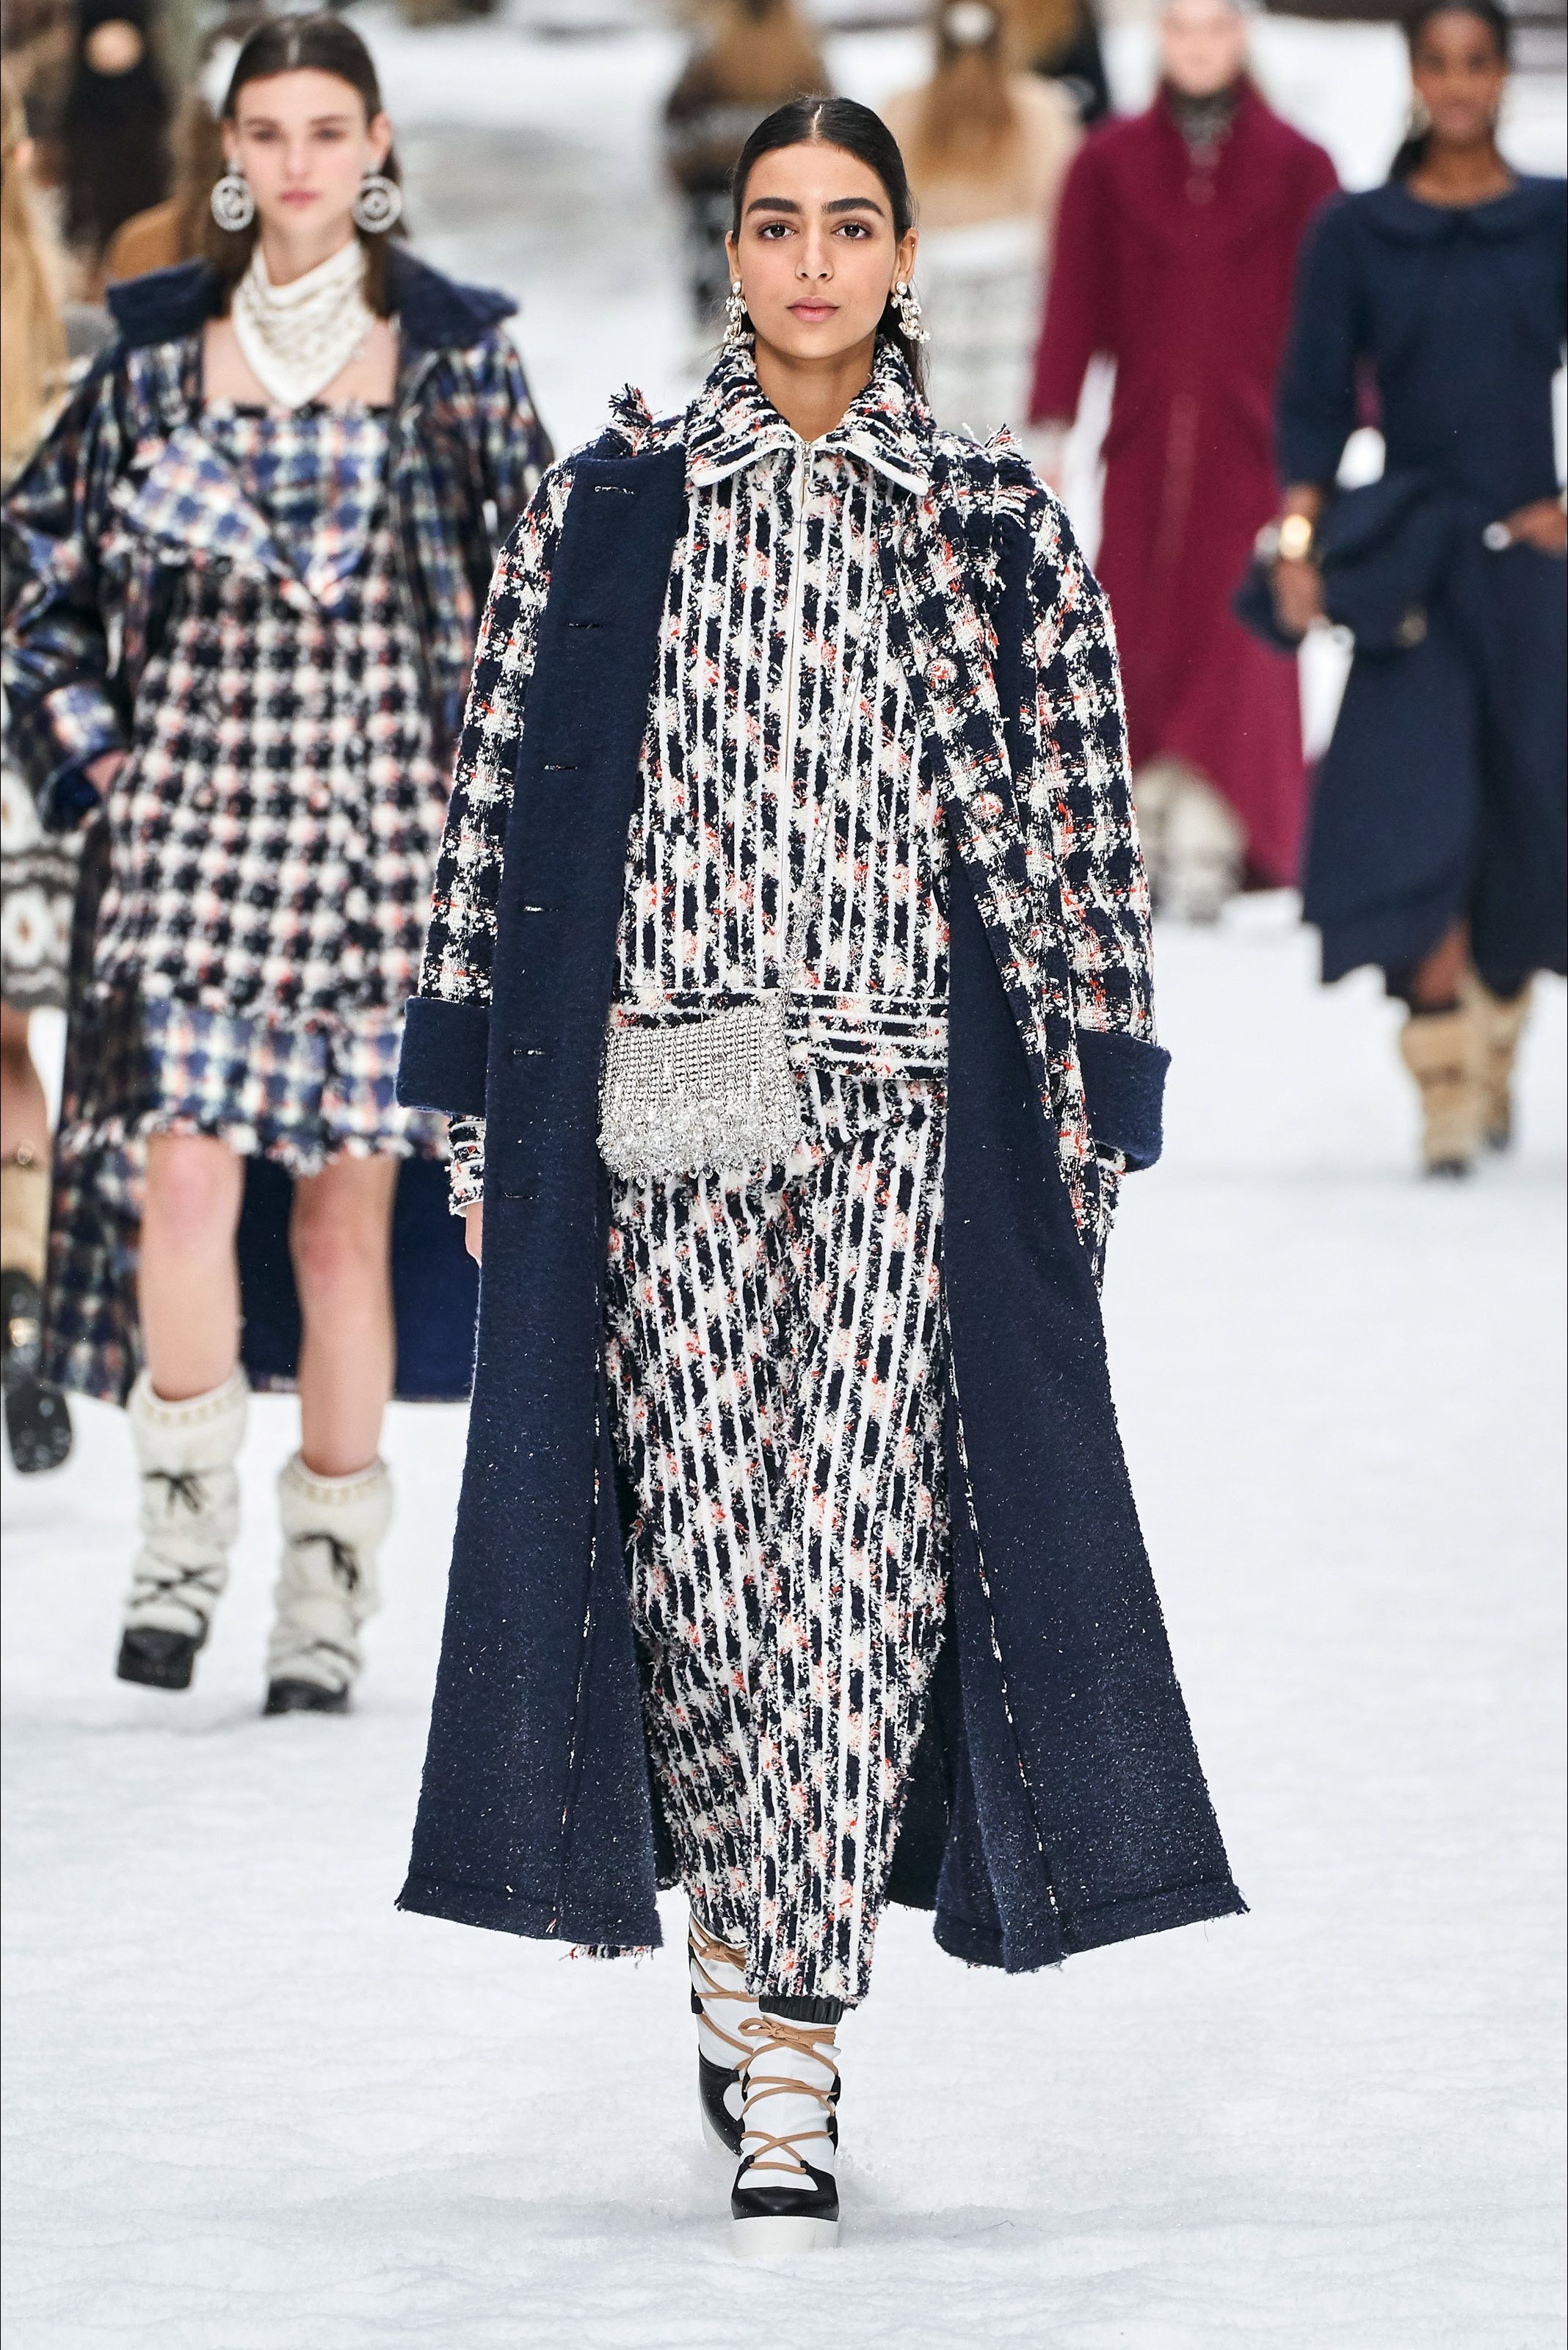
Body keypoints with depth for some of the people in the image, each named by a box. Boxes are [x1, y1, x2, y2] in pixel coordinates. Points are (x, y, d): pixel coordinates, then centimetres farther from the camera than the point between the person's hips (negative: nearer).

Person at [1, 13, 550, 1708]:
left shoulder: (454, 355, 4)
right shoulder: (160, 348, 8)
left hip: (385, 808, -1)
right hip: (194, 794, 1)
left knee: (345, 1204, 0)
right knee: (182, 1166, -16)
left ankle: (329, 1586, 7)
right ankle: (186, 1522, -4)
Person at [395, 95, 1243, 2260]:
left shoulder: (1000, 528, 6)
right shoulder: (606, 511, 7)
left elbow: (1079, 832, 7)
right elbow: (500, 803, 7)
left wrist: (1093, 1123, 3)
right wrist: (479, 1113, 4)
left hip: (910, 1116, 0)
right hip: (653, 1098, 1)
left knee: (863, 1562, -7)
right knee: (696, 1541, 0)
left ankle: (787, 2067, -4)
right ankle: (747, 1928, 26)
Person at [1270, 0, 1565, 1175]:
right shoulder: (1356, 234, 3)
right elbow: (1316, 401, 1)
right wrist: (1300, 539, -10)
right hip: (1409, 562, -1)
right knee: (1412, 811, -15)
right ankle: (1445, 1089, -17)